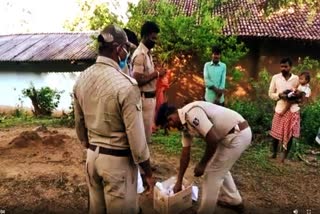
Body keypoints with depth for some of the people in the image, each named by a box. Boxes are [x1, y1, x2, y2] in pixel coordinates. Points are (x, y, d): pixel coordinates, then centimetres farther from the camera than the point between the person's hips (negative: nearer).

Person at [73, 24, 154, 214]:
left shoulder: (82, 79, 0)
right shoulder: (125, 84, -23)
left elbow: (79, 125, 10)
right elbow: (136, 136, -20)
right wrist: (148, 173, -7)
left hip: (92, 156, 7)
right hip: (118, 160, -7)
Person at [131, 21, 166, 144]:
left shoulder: (147, 53, 12)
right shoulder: (140, 55, -18)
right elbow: (138, 80, -23)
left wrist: (157, 74, 5)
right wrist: (156, 74, -17)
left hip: (150, 96, 10)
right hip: (144, 97, -10)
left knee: (148, 127, 17)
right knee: (145, 129, 0)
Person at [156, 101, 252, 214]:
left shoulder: (191, 113, -22)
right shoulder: (185, 124, 9)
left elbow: (213, 140, -25)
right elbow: (185, 154, 15)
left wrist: (202, 164, -9)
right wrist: (179, 182, 20)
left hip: (237, 135, -10)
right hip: (240, 133, 10)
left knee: (212, 173, 1)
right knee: (220, 168, 26)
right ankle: (234, 201, 45)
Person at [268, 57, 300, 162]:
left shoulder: (296, 78, 0)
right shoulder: (275, 77, -2)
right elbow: (271, 93, 3)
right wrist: (279, 95, -17)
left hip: (293, 110, 1)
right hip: (280, 109, 0)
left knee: (290, 134, 5)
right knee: (276, 133, 6)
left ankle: (284, 156, 20)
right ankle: (274, 153, 27)